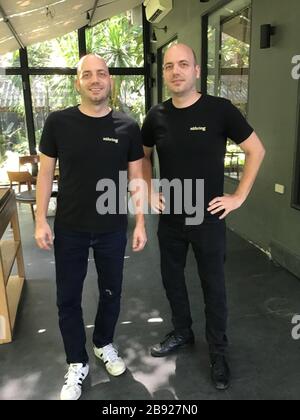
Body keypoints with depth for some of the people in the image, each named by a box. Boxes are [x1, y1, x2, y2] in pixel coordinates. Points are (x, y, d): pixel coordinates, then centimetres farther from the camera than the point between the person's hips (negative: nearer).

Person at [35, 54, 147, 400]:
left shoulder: (127, 127, -4)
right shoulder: (58, 122, -6)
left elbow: (136, 178, 1)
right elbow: (45, 173, -1)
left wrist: (140, 224, -2)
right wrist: (41, 221, -5)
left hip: (113, 230, 1)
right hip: (69, 230, 0)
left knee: (111, 293, 17)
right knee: (68, 299, 10)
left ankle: (104, 344, 44)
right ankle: (77, 364, 32)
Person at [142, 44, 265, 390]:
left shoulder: (219, 110, -11)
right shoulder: (157, 115, -1)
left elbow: (256, 150, -4)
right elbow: (143, 155, 16)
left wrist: (239, 196, -7)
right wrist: (149, 192, 5)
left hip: (208, 219, -3)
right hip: (170, 218, 4)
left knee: (213, 286, 9)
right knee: (172, 278, 17)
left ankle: (218, 352, 29)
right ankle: (182, 332, 42)